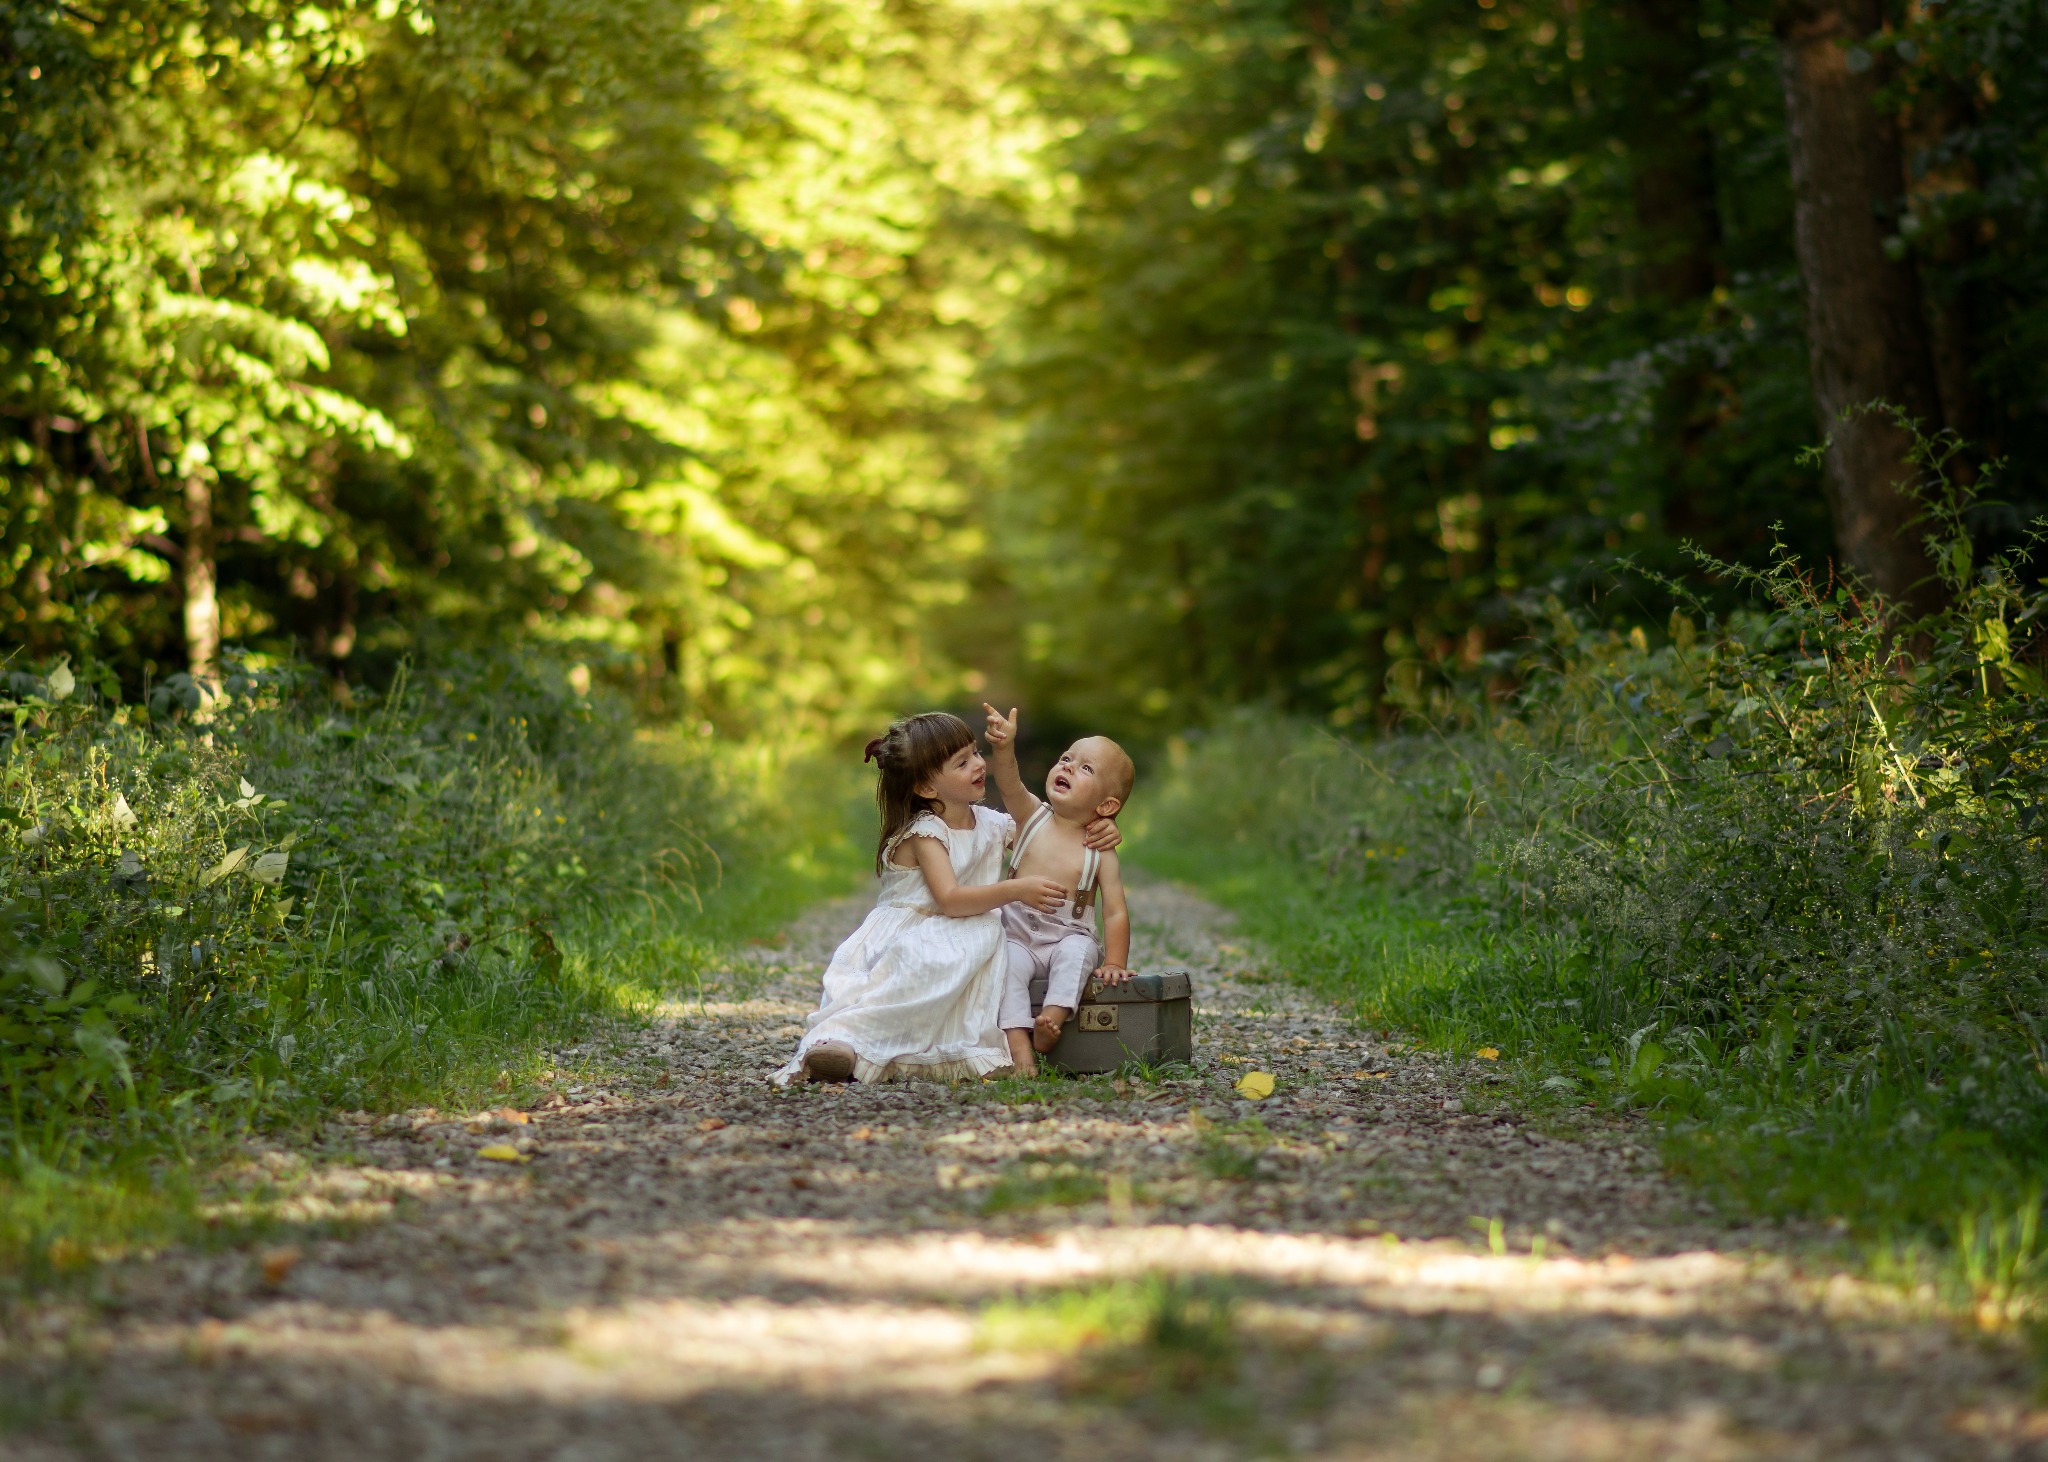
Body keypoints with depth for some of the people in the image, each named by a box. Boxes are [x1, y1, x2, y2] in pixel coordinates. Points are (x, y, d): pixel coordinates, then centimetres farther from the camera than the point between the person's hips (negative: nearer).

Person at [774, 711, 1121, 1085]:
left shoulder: (992, 825, 12)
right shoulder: (925, 834, -9)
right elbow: (949, 899, -23)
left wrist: (1100, 829, 4)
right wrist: (1016, 890, -31)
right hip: (900, 938, -5)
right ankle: (844, 1037, -48)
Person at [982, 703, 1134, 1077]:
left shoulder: (1100, 853, -3)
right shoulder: (1032, 817, 2)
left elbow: (1115, 912, -6)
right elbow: (1010, 784, -19)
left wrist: (1114, 964, -17)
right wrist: (1004, 748, -39)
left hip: (1067, 937, -1)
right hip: (1017, 936, 1)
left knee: (1078, 949, -31)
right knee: (1008, 963, -28)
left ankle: (1054, 1017, -41)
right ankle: (1018, 1044, -36)